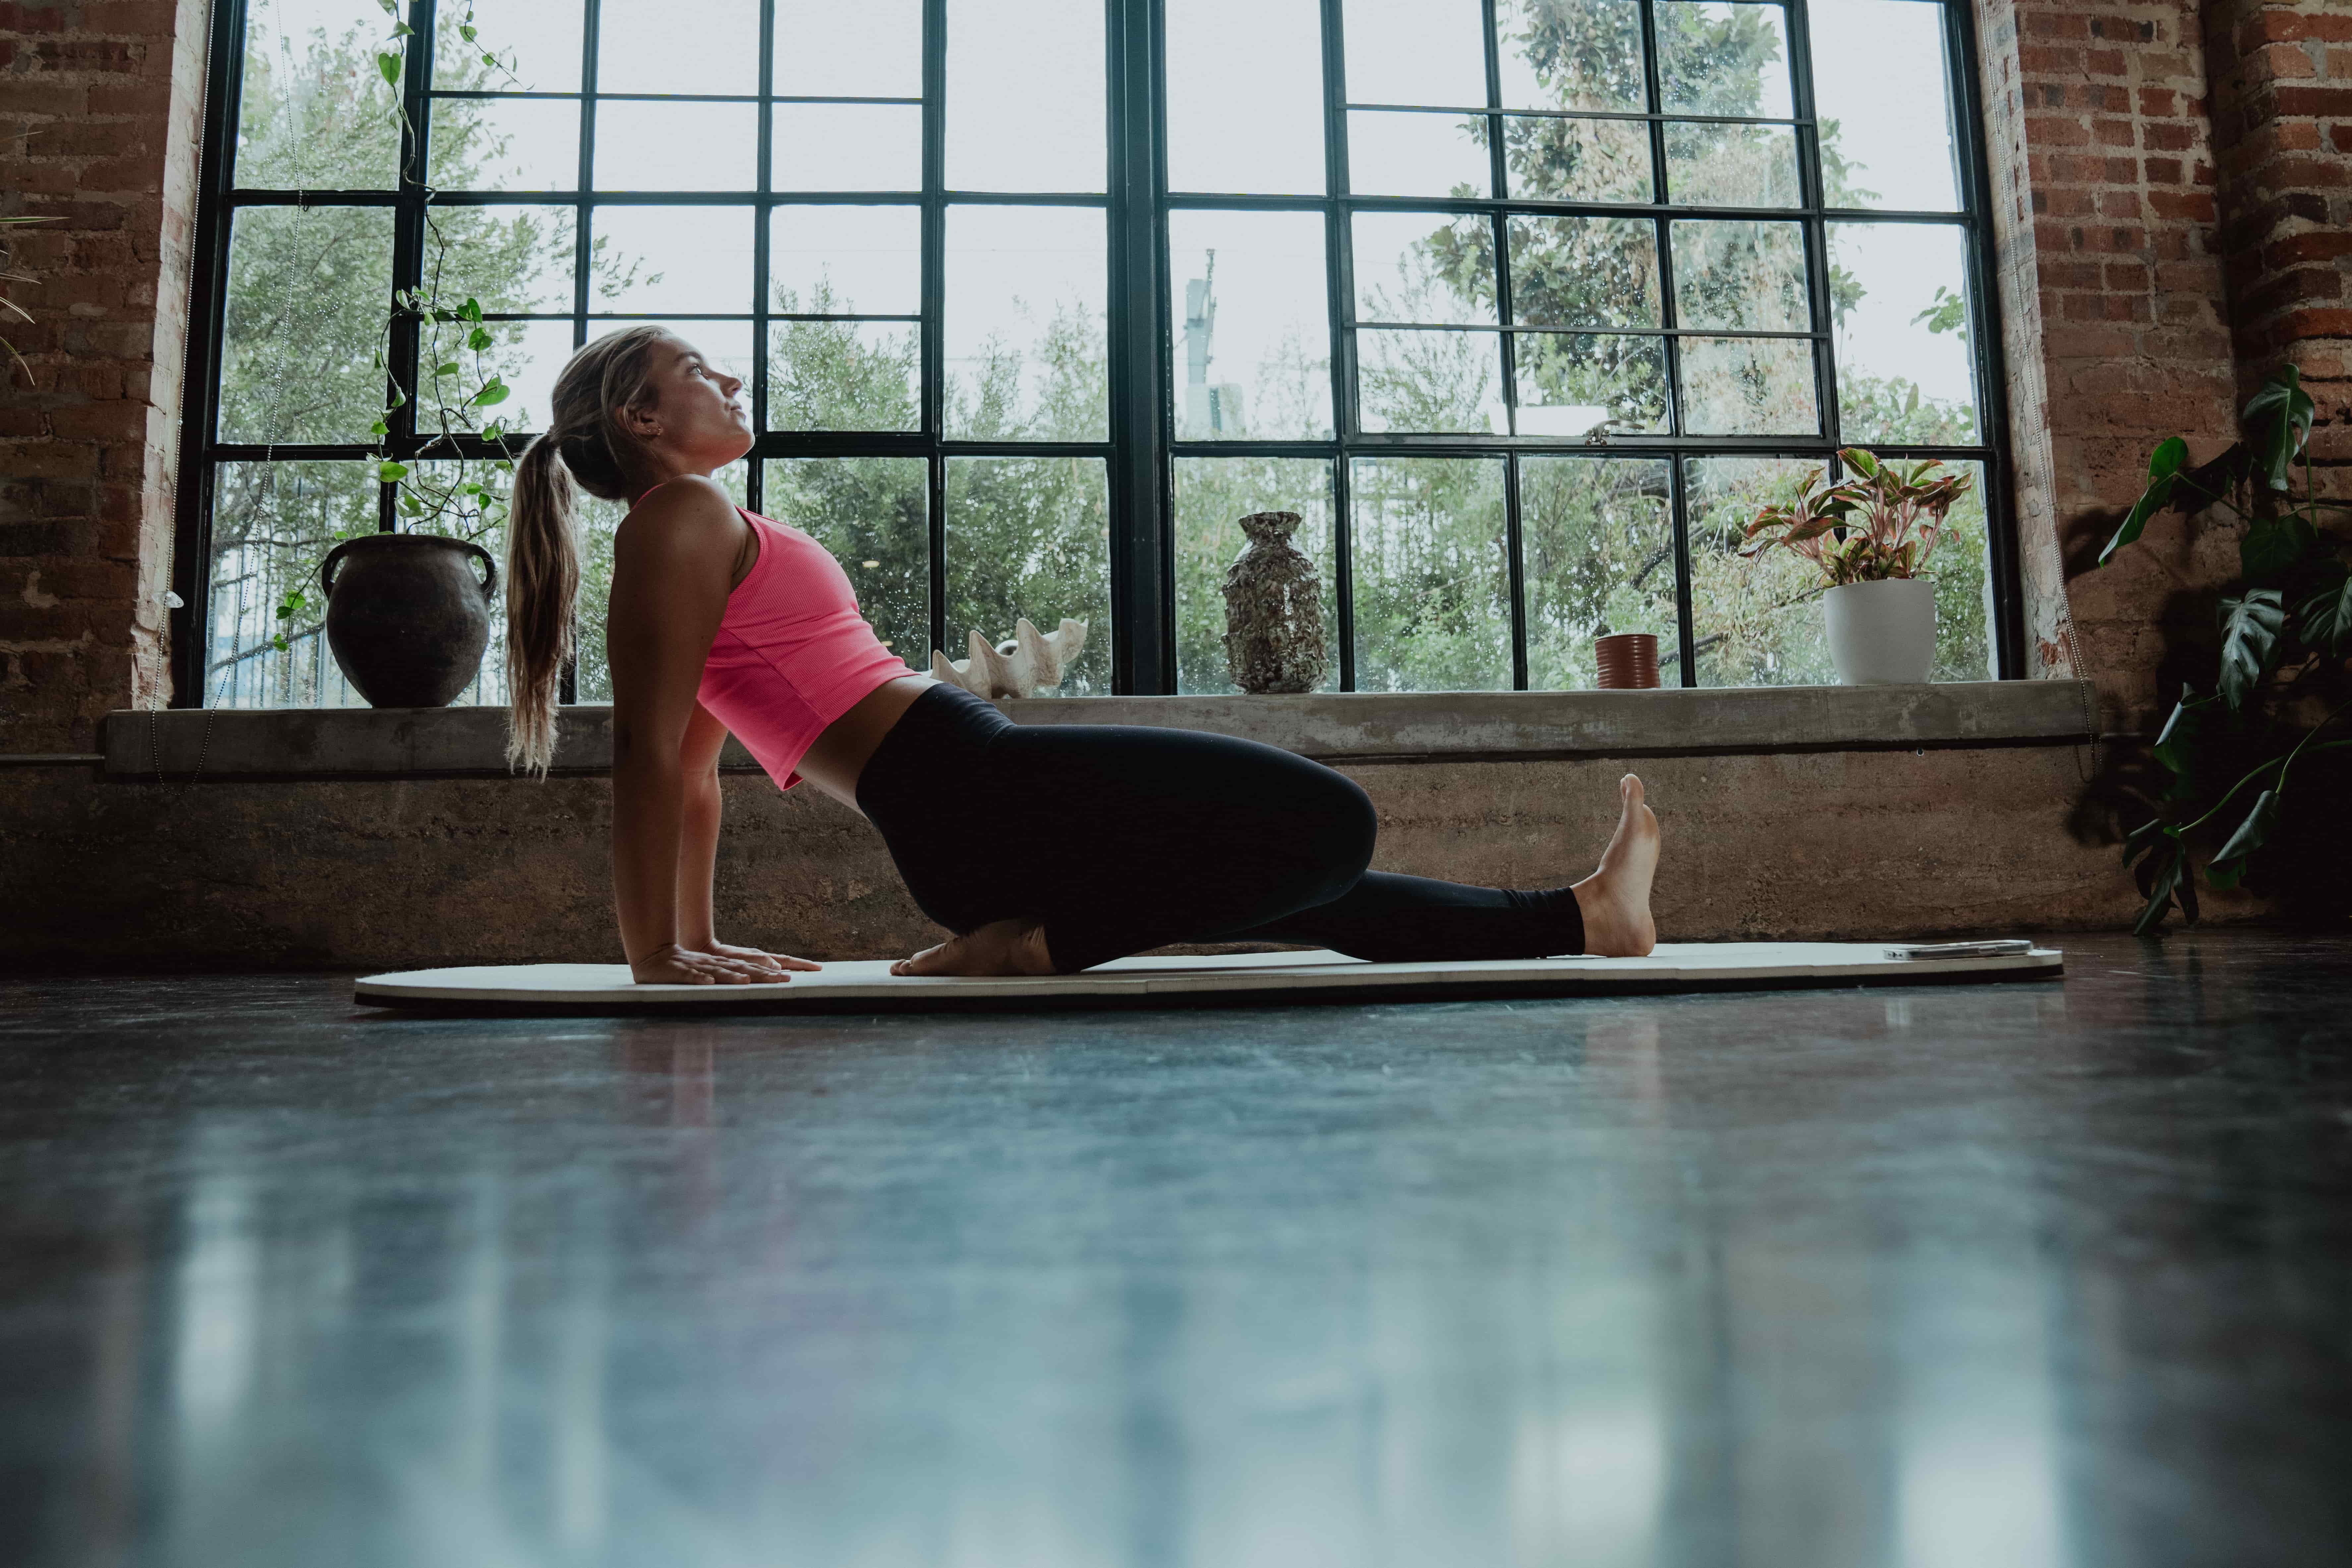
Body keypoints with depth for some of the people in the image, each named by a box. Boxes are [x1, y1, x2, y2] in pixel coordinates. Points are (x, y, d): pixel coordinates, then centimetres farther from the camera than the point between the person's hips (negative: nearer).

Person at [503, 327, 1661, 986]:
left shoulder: (691, 534, 25)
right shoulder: (686, 515, -4)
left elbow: (689, 767, 21)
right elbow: (651, 747, -12)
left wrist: (699, 943, 19)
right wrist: (656, 956, -14)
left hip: (959, 816, 10)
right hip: (965, 784, -10)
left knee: (1317, 888, 12)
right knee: (1330, 822, -14)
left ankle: (1584, 920, 22)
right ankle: (1034, 945, -11)